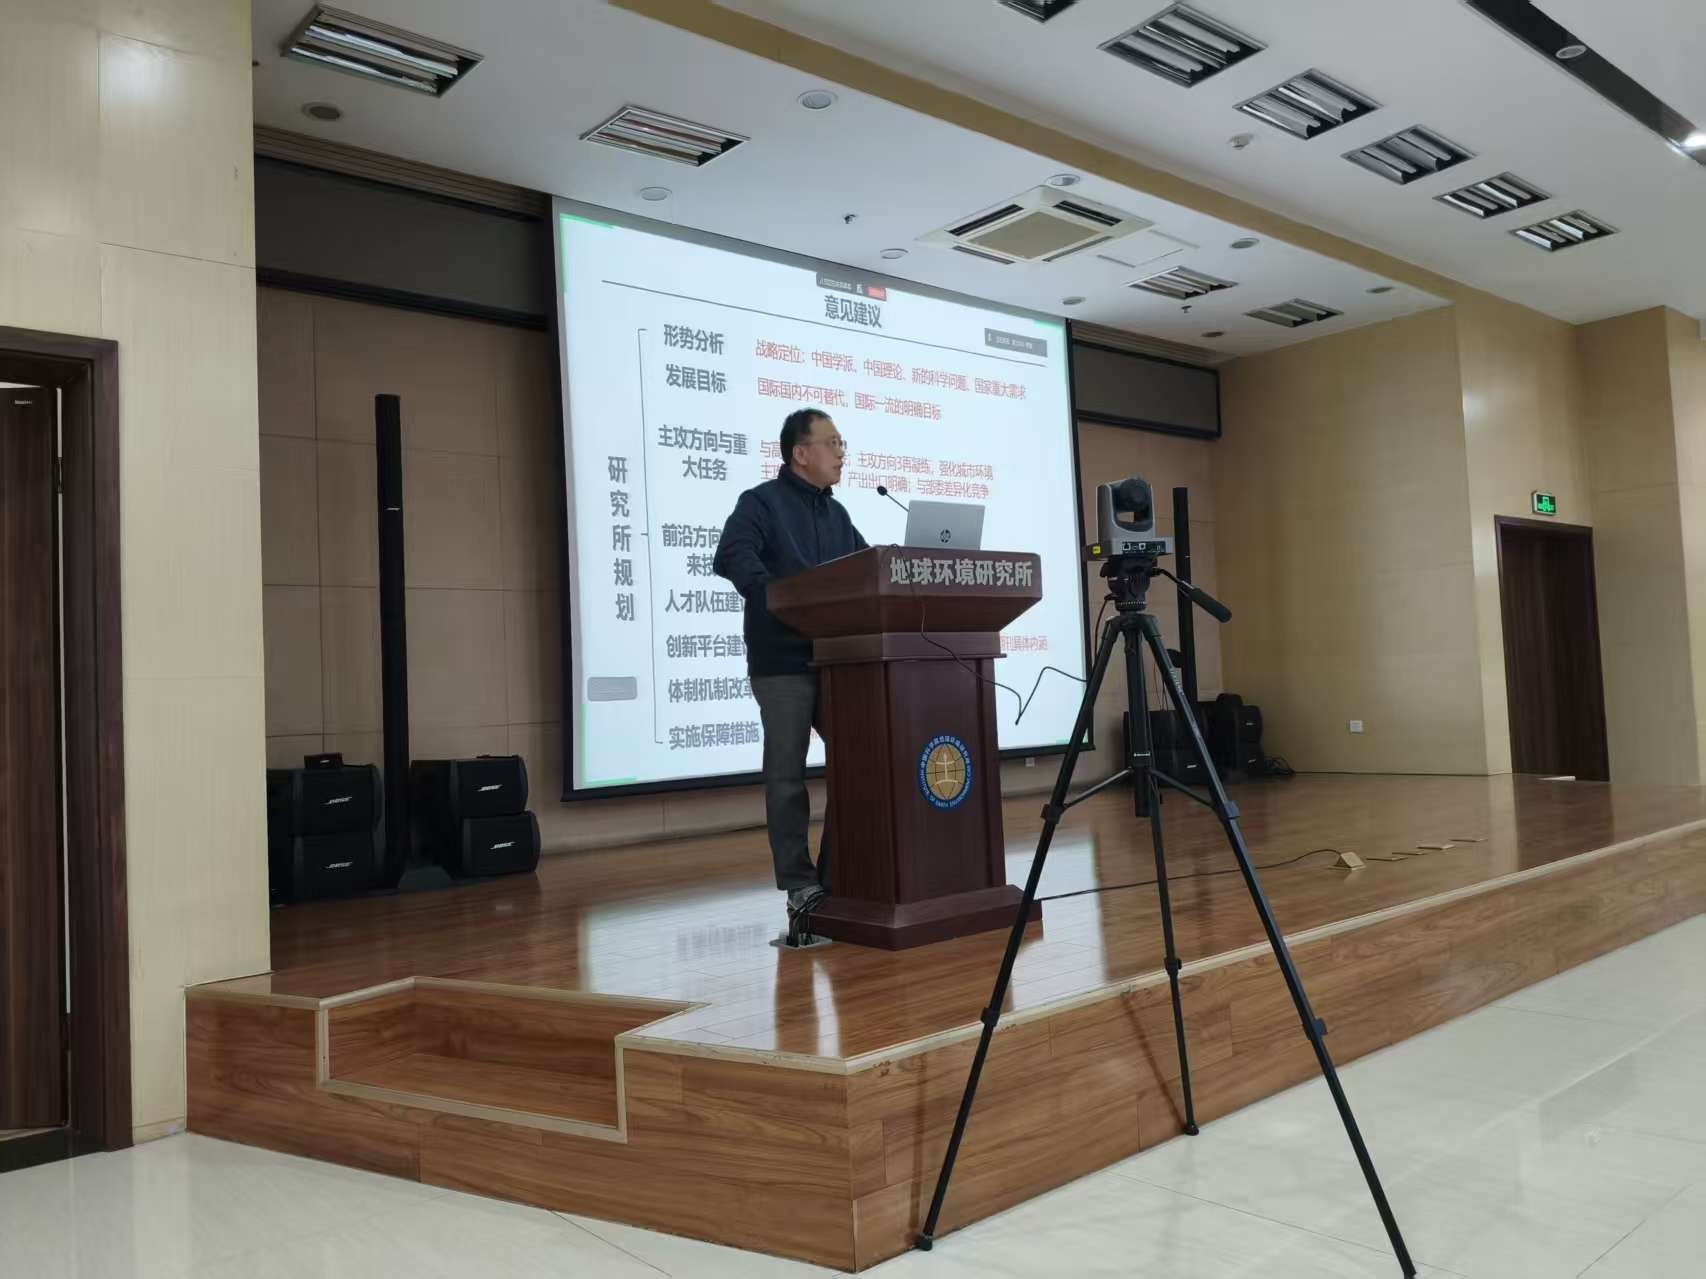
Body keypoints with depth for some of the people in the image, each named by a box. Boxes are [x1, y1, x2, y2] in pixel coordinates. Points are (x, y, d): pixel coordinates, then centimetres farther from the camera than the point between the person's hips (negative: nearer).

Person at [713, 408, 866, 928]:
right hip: (784, 661, -7)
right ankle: (800, 885, 8)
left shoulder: (836, 513, 19)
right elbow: (731, 558, -19)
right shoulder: (760, 502, -3)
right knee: (787, 774, 0)